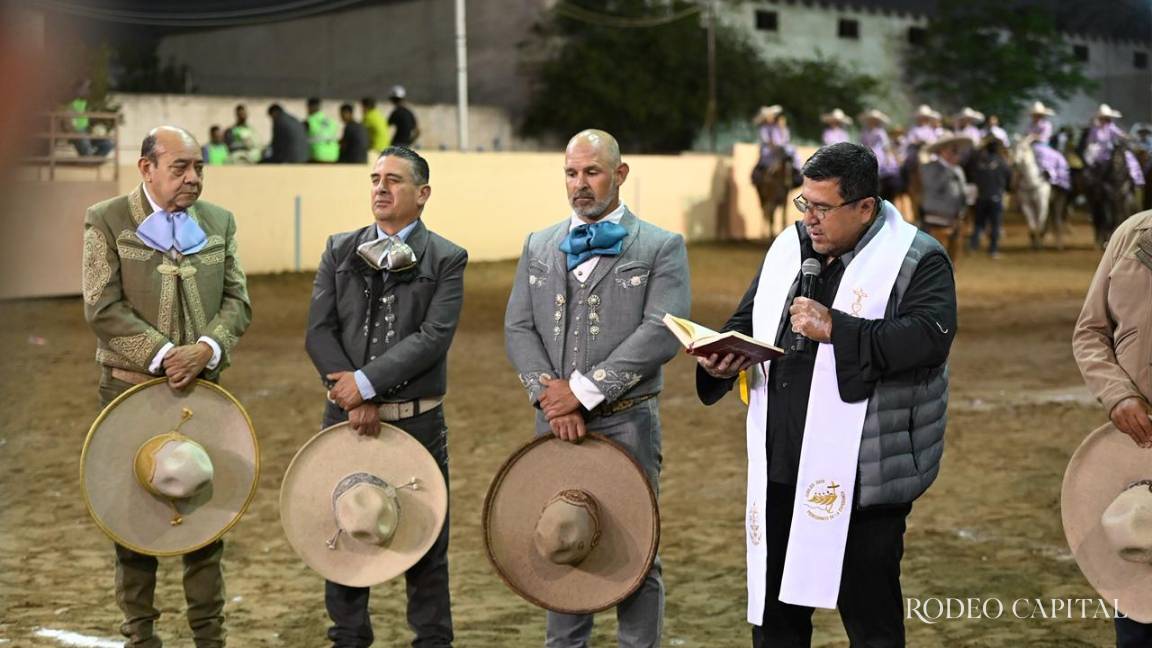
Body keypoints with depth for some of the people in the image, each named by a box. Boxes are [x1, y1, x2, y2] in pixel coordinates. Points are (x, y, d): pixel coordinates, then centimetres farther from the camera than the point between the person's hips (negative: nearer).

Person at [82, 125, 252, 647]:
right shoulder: (106, 221, -3)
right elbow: (103, 308, -10)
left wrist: (206, 349, -14)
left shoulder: (219, 223, 9)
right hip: (131, 388, -3)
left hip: (203, 388, 3)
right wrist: (164, 354, -18)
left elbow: (236, 301, 5)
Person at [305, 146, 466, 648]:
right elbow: (319, 331, 0)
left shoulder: (446, 259, -2)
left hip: (417, 421, -3)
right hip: (345, 417, 3)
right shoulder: (339, 250, 8)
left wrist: (367, 383, -18)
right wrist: (352, 396, -11)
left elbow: (433, 338, -13)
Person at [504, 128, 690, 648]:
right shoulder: (539, 247, 12)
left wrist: (585, 389, -17)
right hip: (556, 425, 4)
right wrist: (550, 393, -11)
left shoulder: (661, 248, -1)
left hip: (626, 424, -4)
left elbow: (662, 333, -13)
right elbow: (518, 329, 6)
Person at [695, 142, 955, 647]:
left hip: (861, 473, -6)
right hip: (780, 468, 6)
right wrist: (725, 356, -1)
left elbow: (929, 337, -22)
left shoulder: (918, 260, -7)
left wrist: (835, 329, -25)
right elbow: (748, 320, 21)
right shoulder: (789, 246, 13)